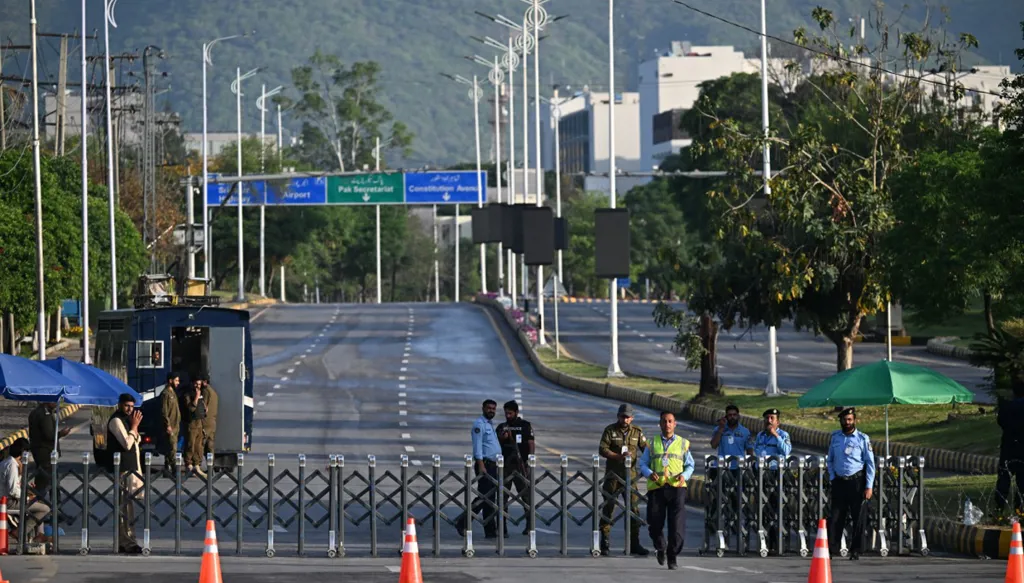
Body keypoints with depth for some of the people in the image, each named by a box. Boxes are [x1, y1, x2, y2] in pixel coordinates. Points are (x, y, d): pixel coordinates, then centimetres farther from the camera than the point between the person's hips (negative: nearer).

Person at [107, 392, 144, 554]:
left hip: (131, 467, 10)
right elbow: (127, 443, -20)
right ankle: (128, 541, -13)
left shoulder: (126, 420, 19)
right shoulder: (116, 421, -11)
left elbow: (136, 441, 20)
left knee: (124, 505, 11)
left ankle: (122, 542, 15)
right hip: (122, 469, -10)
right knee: (126, 505, -12)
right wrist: (134, 426, -10)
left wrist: (135, 427, 4)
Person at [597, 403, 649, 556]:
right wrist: (619, 456, -20)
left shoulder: (637, 432, 8)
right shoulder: (610, 430, 0)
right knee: (608, 508, -1)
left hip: (630, 474, 2)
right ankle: (605, 544, 5)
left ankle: (634, 544, 6)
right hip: (613, 475, -2)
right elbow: (602, 449, -8)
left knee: (634, 509, 1)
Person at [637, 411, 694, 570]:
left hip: (676, 487, -1)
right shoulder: (652, 443, 12)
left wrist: (684, 475, -7)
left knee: (677, 524, -9)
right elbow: (642, 463, 11)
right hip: (656, 487, 1)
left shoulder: (683, 443, 12)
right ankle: (660, 548, 30)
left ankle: (673, 557, 1)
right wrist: (649, 473, -10)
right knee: (654, 524, 1)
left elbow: (690, 465, 15)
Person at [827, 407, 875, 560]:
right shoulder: (835, 437, 10)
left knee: (858, 518, 0)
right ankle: (832, 549, 3)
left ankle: (855, 551, 5)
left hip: (857, 481, -3)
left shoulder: (862, 438, -1)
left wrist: (869, 486, -7)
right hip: (839, 482, 3)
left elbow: (870, 463, -2)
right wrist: (832, 477, 5)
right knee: (835, 517, 0)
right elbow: (830, 460, 19)